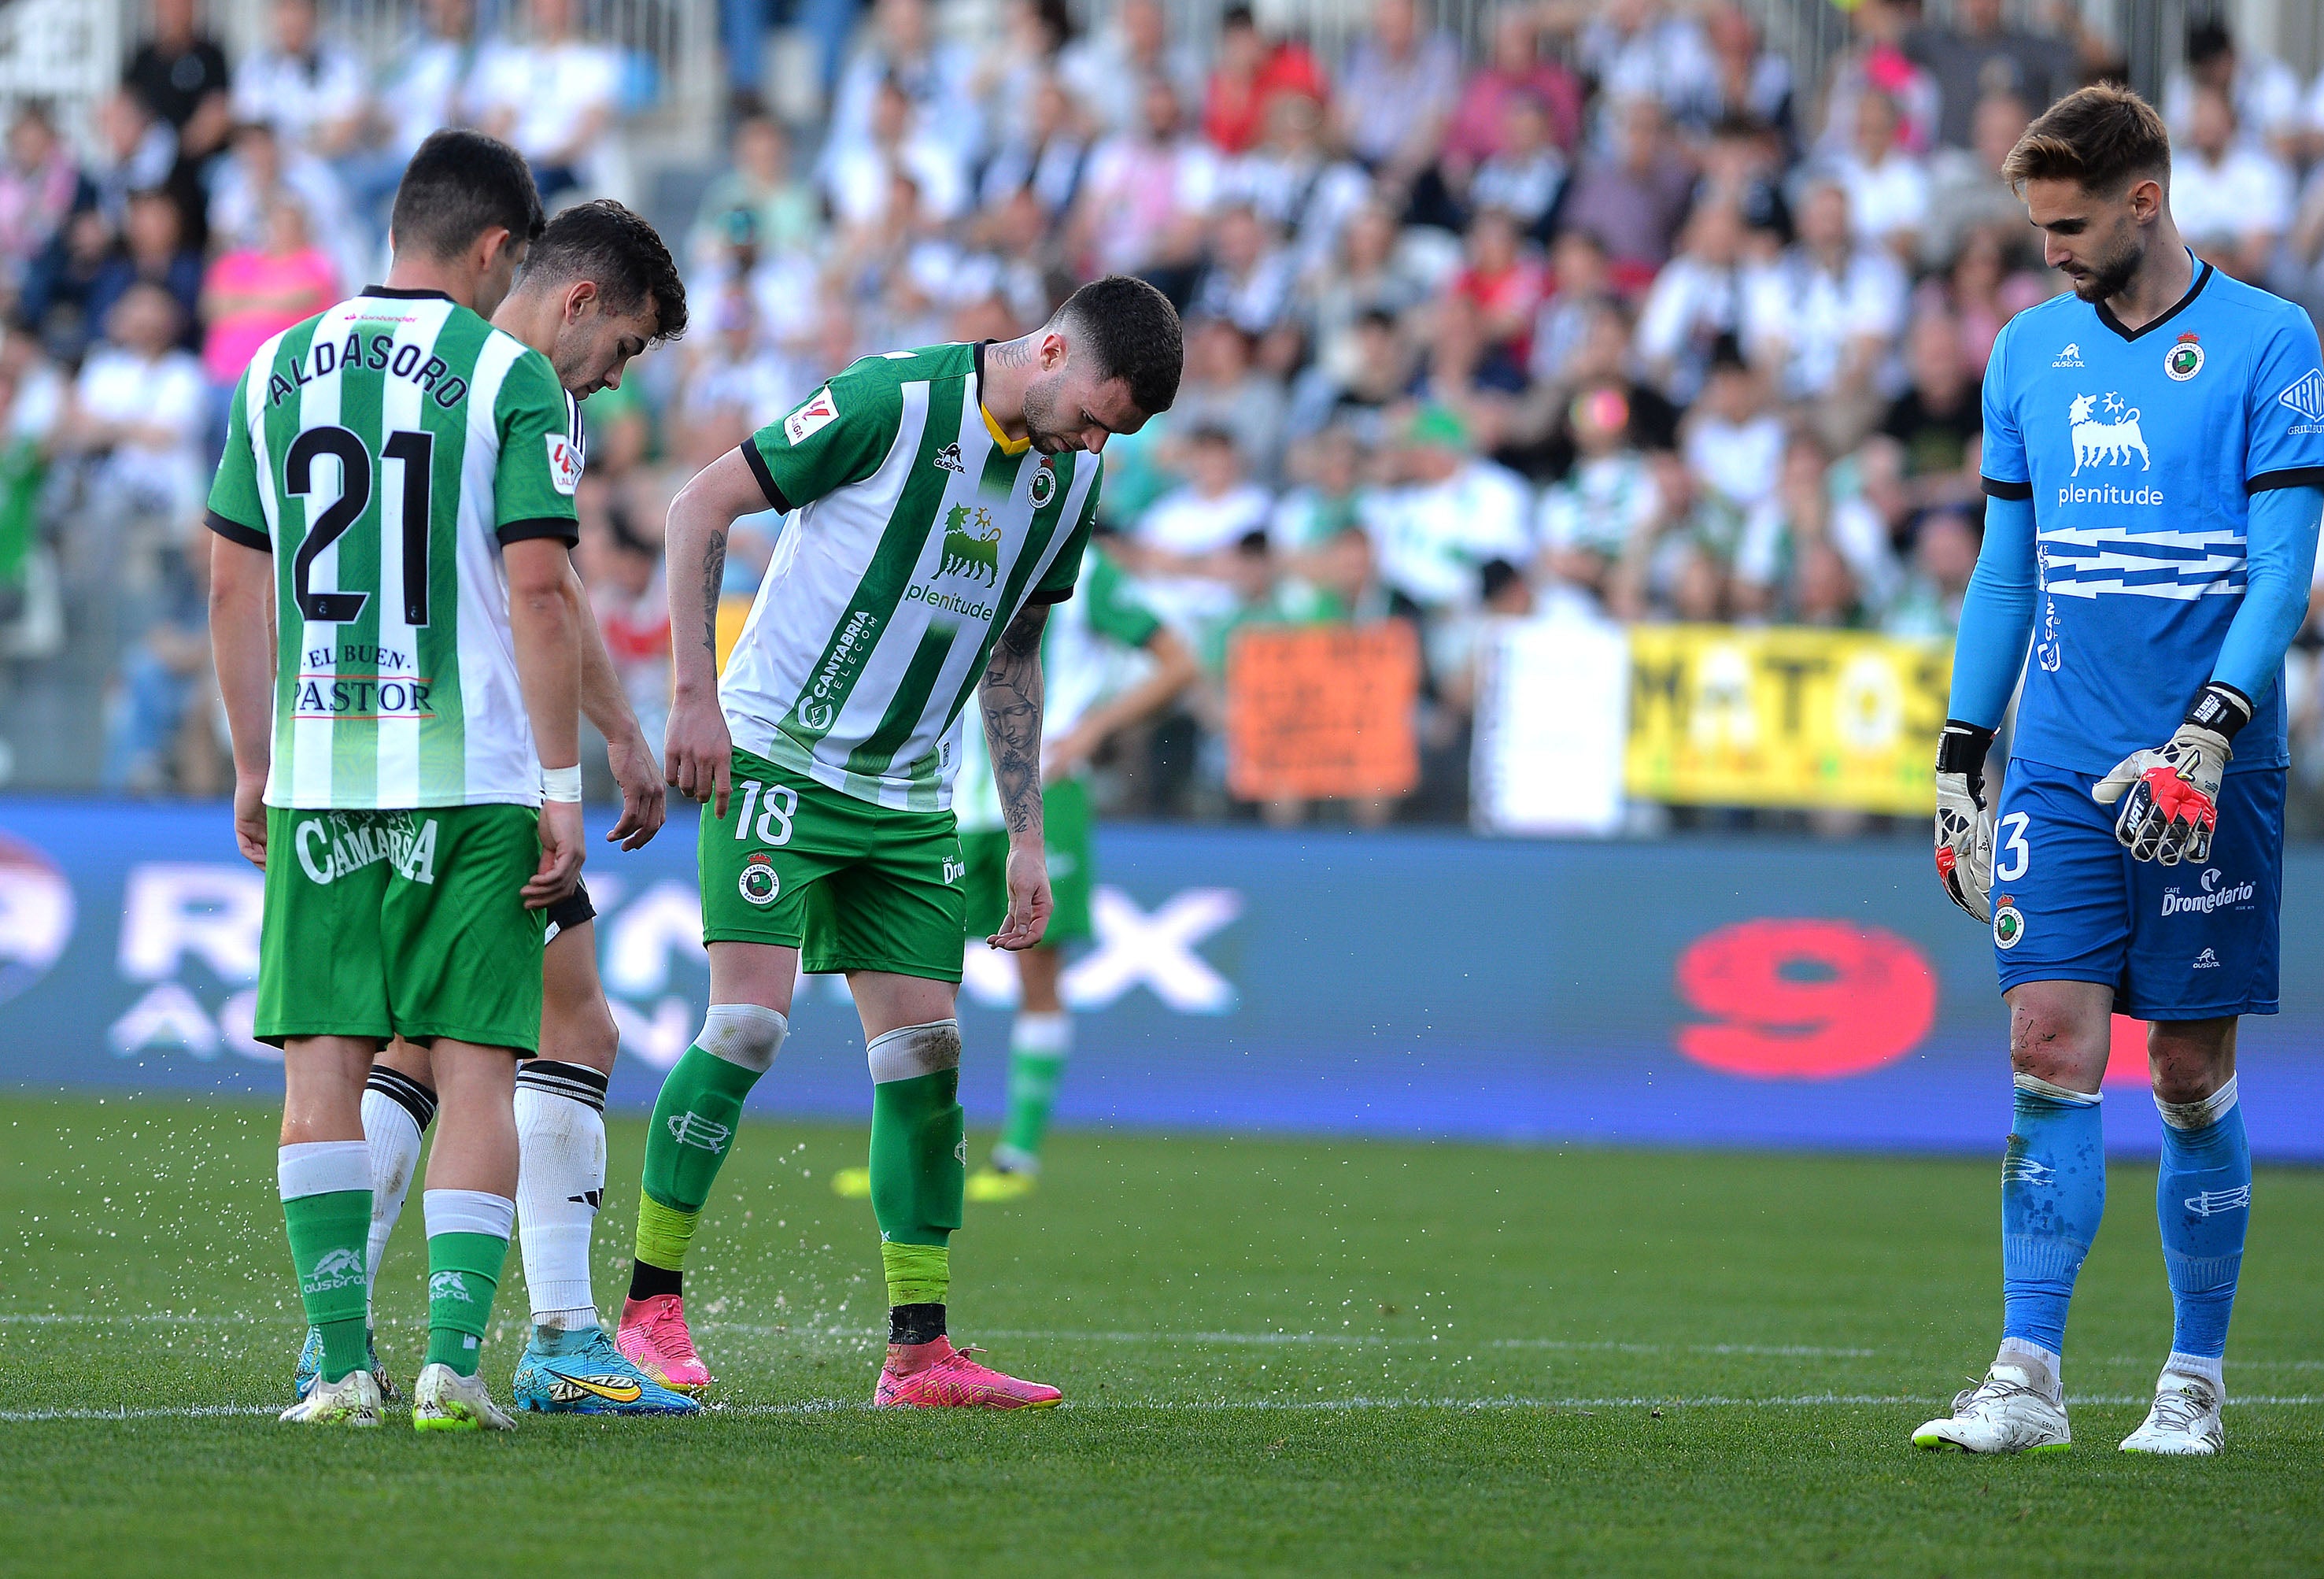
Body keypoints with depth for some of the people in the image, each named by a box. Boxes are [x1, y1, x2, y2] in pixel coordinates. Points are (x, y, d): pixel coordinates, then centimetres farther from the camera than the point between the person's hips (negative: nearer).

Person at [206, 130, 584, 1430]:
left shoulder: (280, 369, 8)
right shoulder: (509, 376, -5)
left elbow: (236, 588, 11)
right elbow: (539, 595, -9)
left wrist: (256, 766, 20)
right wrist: (564, 790, -6)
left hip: (316, 784, 3)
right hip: (474, 783, -3)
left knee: (324, 1065, 5)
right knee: (477, 1069, 1)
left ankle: (343, 1359, 0)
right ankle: (455, 1353, -9)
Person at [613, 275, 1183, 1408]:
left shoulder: (1072, 474, 5)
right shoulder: (893, 399, -16)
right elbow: (700, 506, -12)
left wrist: (1026, 837, 14)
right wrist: (696, 695, -17)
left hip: (909, 796, 7)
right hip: (777, 757, -6)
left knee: (926, 1051, 1)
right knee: (749, 1024, -15)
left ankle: (919, 1354, 5)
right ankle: (650, 1309, -5)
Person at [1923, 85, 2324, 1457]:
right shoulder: (2030, 353, 11)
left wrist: (2210, 733, -19)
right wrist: (1962, 756, 12)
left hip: (2209, 776, -3)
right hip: (2059, 772, 3)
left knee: (2193, 1072, 2)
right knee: (2052, 1050, -7)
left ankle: (2195, 1381, 13)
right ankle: (2029, 1380, -9)